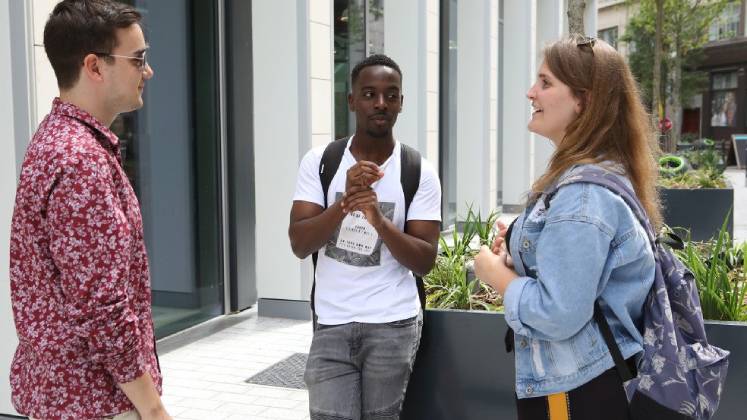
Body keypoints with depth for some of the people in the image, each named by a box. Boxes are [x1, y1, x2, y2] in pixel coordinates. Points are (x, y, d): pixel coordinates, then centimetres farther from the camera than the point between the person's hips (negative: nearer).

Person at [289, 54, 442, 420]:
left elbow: (425, 261, -7)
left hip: (393, 327, 0)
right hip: (331, 326, 1)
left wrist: (380, 221, -24)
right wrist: (345, 201, -23)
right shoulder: (319, 161, -1)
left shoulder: (419, 171, -4)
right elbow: (299, 245, -8)